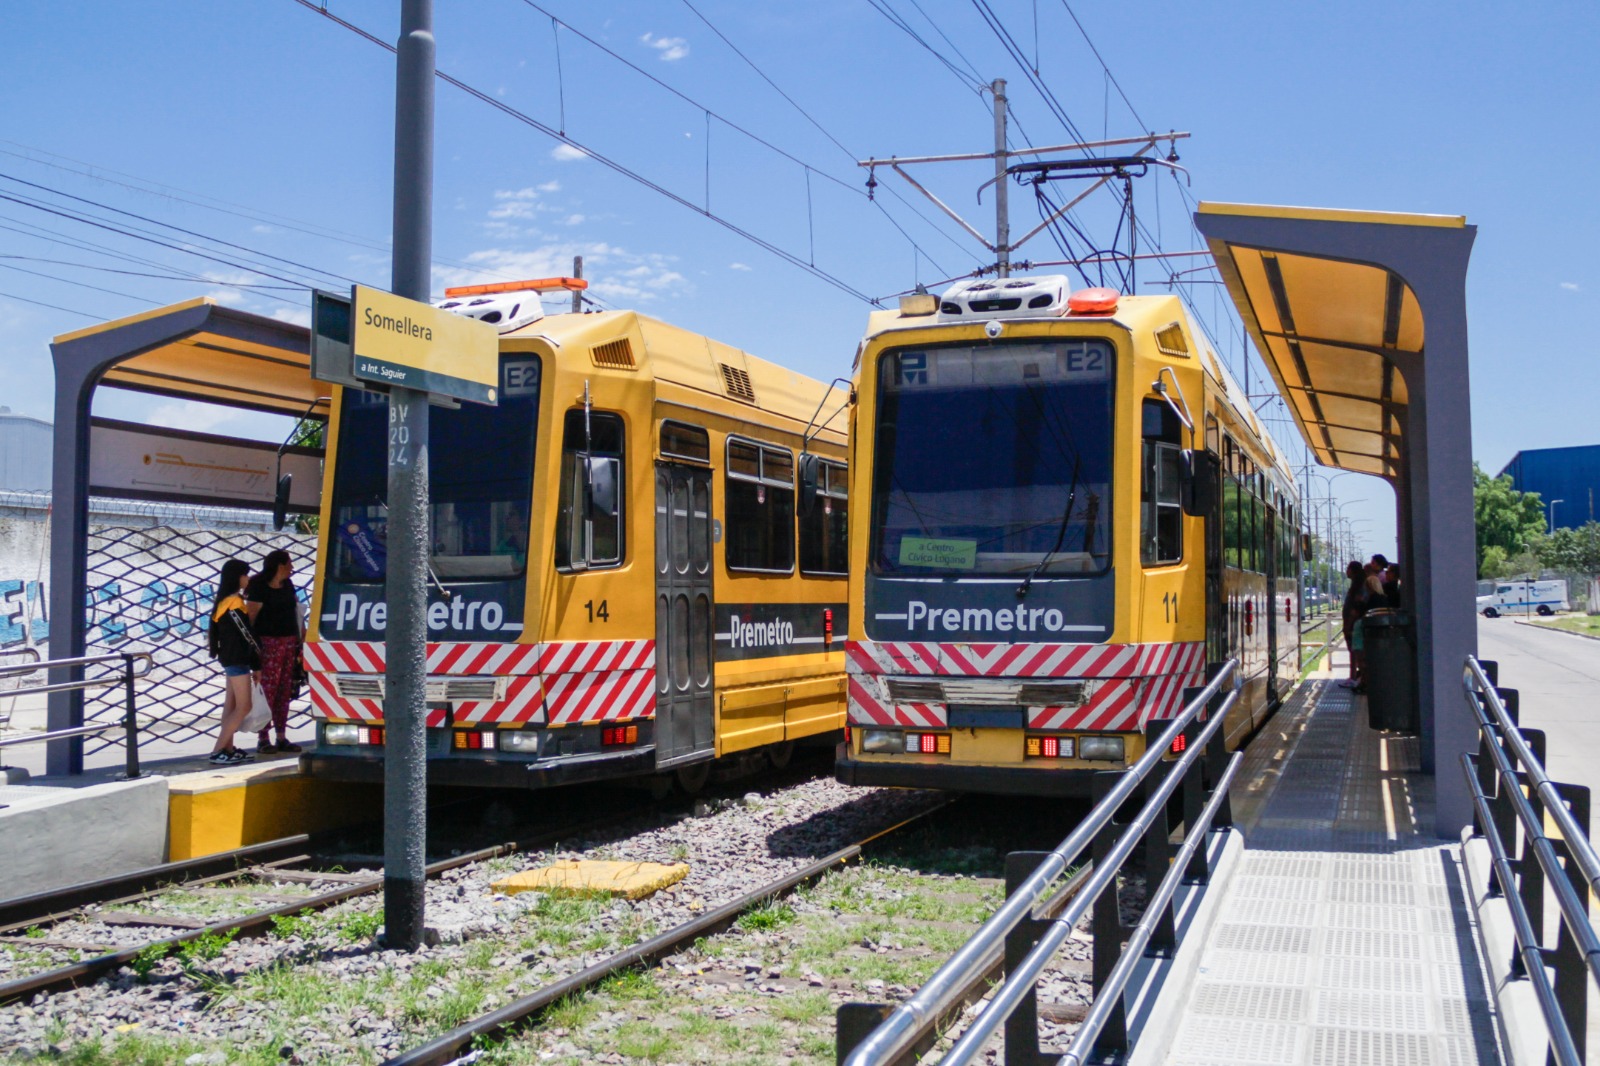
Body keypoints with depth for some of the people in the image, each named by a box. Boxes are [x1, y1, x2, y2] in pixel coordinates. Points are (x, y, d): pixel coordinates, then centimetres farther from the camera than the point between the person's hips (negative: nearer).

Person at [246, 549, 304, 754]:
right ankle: (263, 738, -4)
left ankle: (282, 737, 12)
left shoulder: (288, 585, 14)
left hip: (290, 643, 7)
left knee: (285, 691, 7)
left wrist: (298, 642, 13)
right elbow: (250, 618, -11)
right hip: (269, 643, -7)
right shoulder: (259, 588, -8)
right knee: (267, 690, -7)